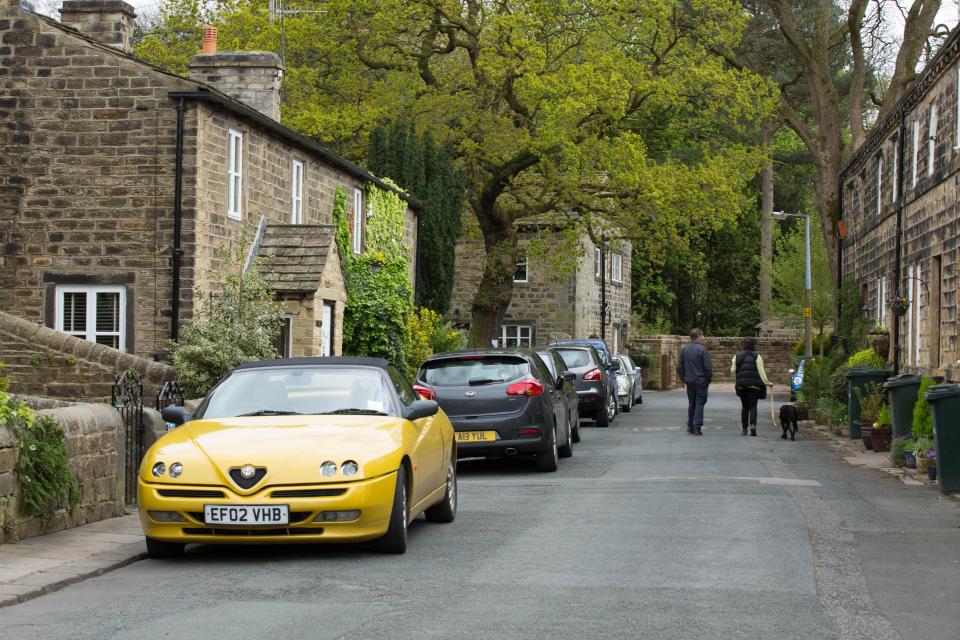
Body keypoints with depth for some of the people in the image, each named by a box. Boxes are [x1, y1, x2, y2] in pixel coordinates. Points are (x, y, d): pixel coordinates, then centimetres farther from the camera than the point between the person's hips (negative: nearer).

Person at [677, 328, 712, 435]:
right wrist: (709, 378, 0)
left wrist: (683, 378, 18)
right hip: (701, 381, -5)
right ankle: (697, 427, -5)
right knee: (699, 403, 0)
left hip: (689, 382, 5)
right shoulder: (702, 349, -13)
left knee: (691, 404, 16)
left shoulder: (684, 349, 5)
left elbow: (680, 366, 8)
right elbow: (708, 367, -14)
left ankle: (690, 426, 19)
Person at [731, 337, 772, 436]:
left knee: (744, 406, 14)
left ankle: (744, 428, 15)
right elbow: (761, 371, -7)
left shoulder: (737, 356, 6)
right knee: (753, 406, -1)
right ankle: (753, 425, -19)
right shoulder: (757, 356, -3)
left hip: (741, 384, 3)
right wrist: (766, 383, -1)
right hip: (754, 384, -3)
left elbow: (733, 370, 8)